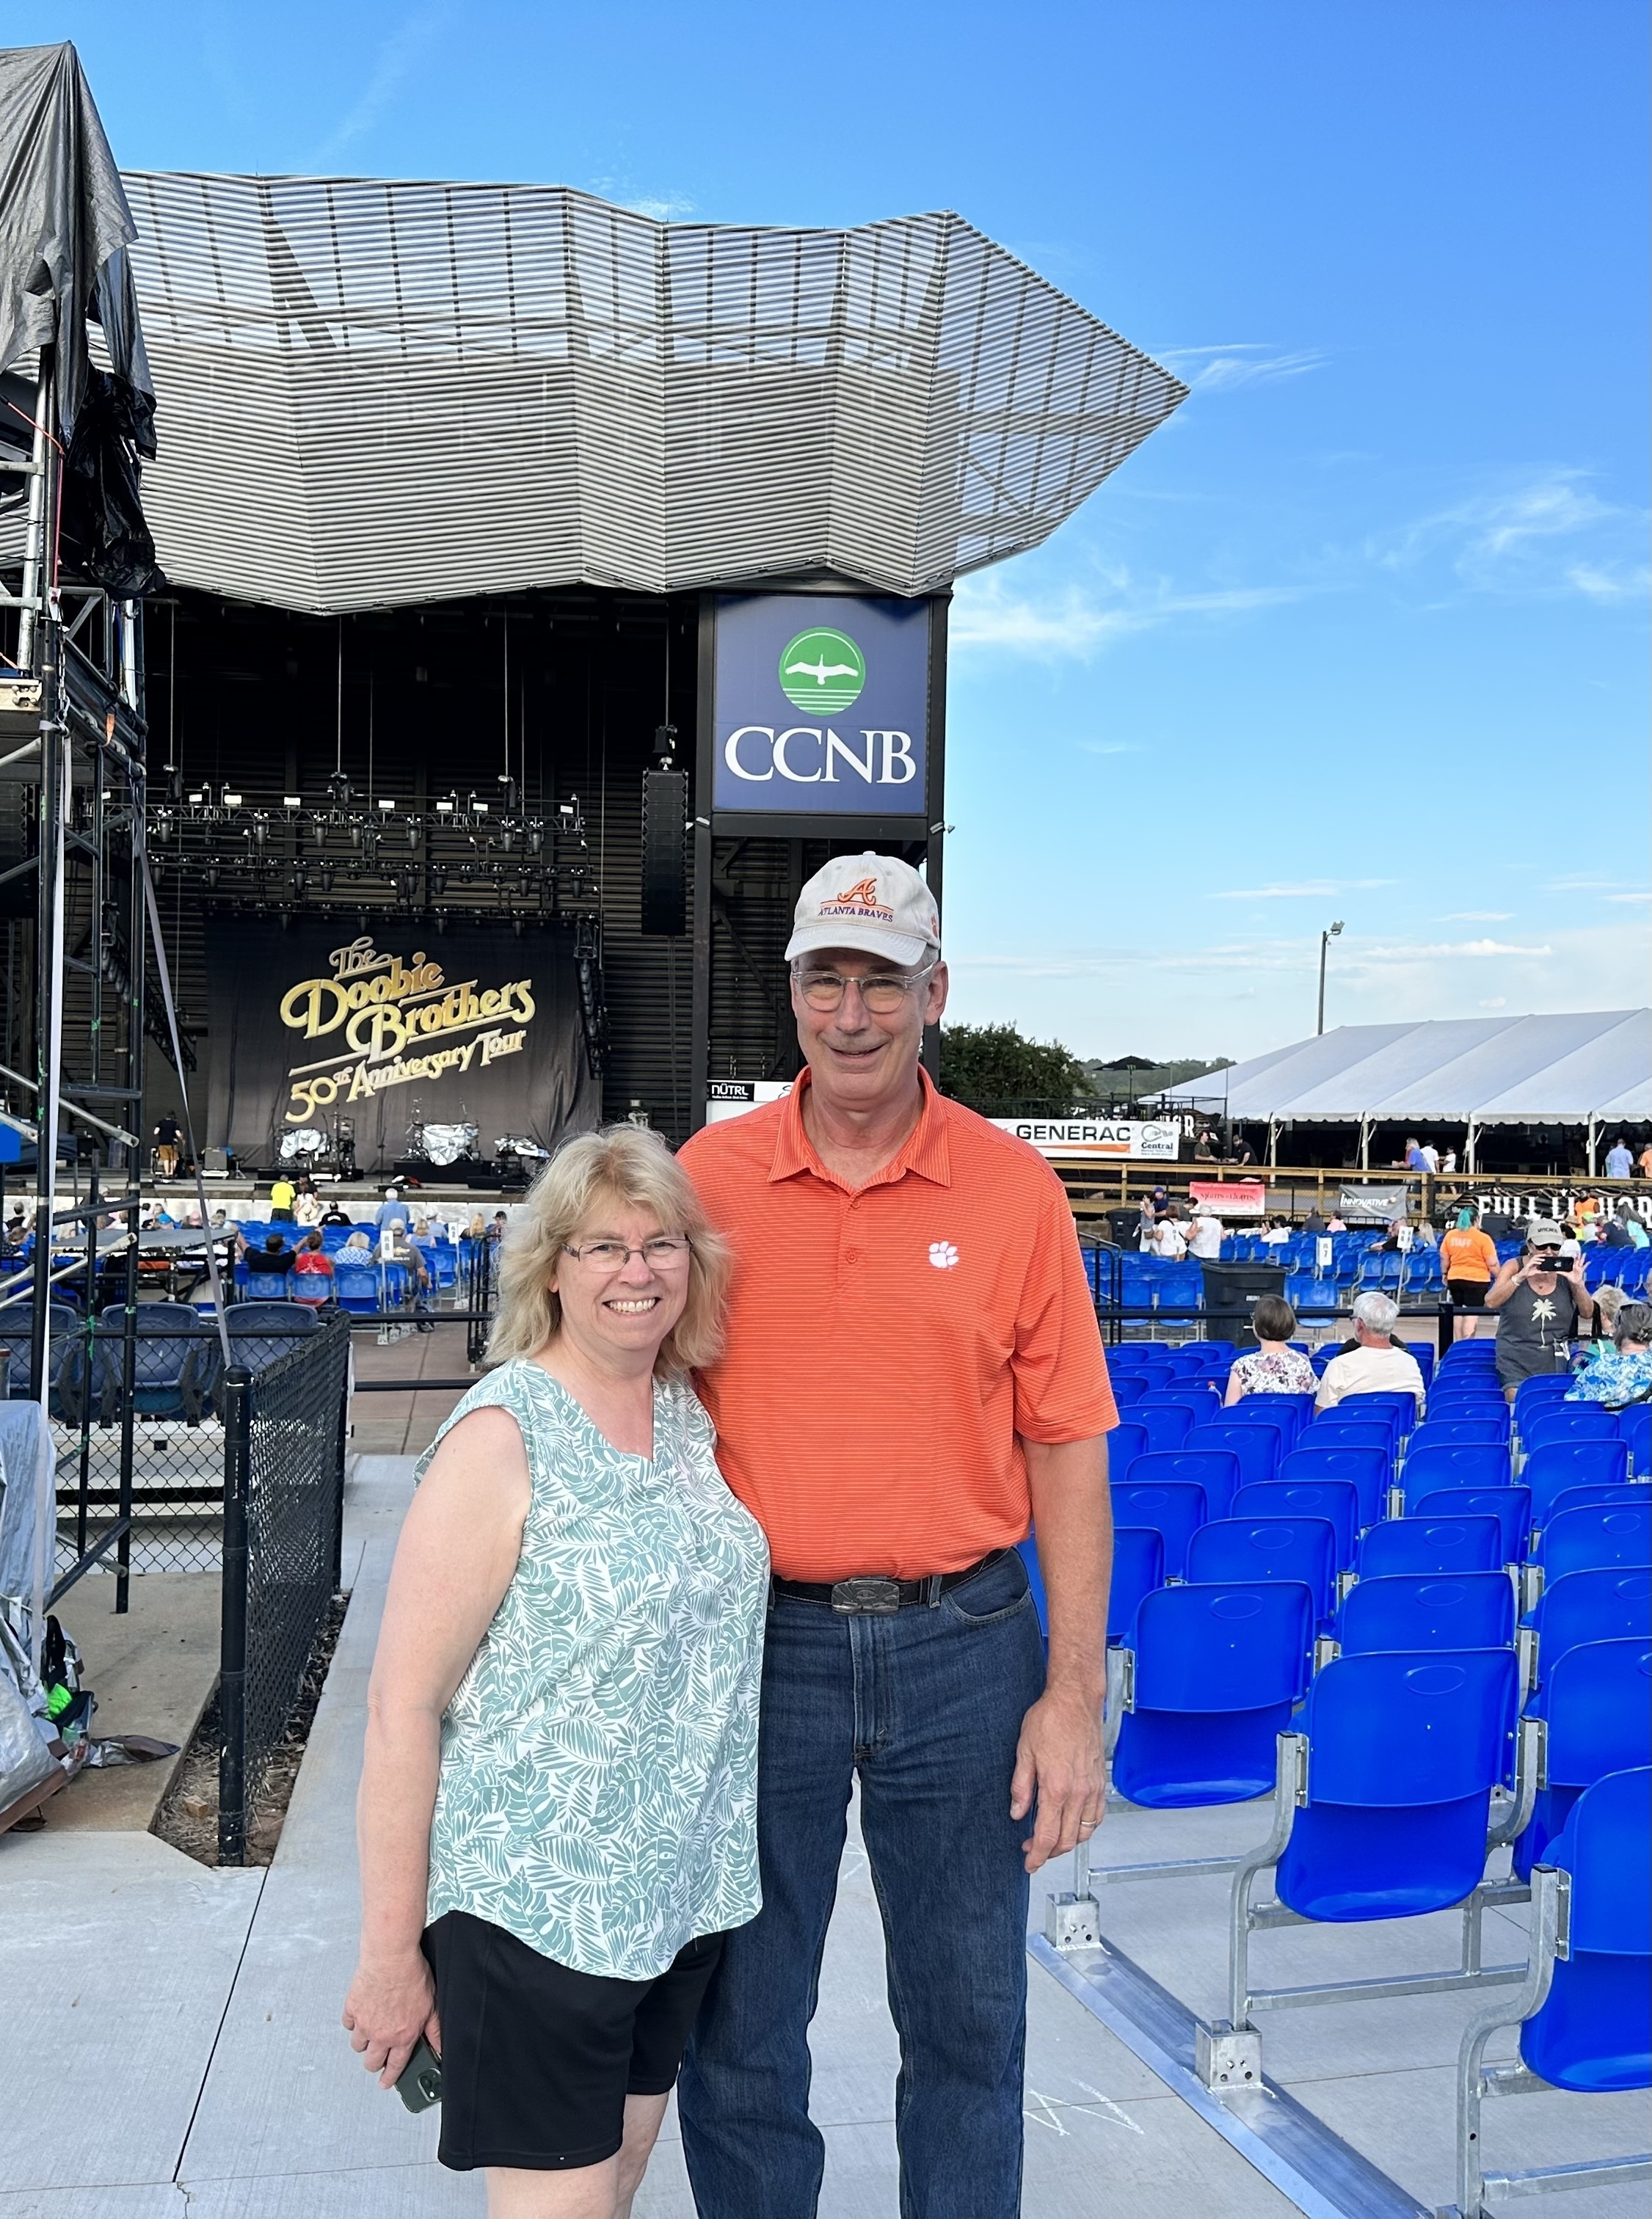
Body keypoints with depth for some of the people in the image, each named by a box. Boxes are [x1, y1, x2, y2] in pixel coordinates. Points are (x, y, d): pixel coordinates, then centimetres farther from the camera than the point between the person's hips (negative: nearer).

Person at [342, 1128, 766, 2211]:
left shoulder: (689, 1418, 4)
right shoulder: (504, 1435, -16)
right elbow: (402, 1708, -16)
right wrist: (391, 1956, -15)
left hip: (683, 1896, 7)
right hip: (536, 1906, -7)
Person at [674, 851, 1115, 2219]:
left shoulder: (1014, 1192, -4)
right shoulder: (710, 1178, -3)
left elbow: (1068, 1453, -1)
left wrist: (1075, 1696, -5)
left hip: (962, 1648, 0)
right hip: (760, 1643, 1)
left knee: (969, 2023, 16)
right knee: (739, 2029, 15)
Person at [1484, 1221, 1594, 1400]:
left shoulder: (1565, 1270, 2)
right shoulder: (1514, 1267, -2)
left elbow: (1588, 1314, 1)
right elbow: (1490, 1302, -15)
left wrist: (1578, 1283, -16)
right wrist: (1521, 1276, -26)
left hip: (1557, 1363, 2)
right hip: (1517, 1363, -2)